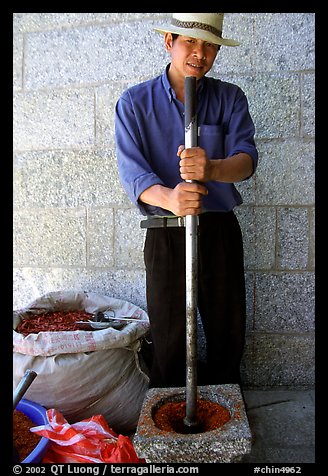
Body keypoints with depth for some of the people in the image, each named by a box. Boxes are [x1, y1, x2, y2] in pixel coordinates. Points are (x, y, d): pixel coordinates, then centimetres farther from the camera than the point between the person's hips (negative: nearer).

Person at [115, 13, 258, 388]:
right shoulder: (135, 102, 1)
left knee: (228, 334, 11)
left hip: (220, 231, 2)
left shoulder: (230, 98, 7)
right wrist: (169, 198, -32)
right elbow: (131, 171, -11)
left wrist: (211, 168, -32)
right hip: (165, 235, -1)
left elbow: (246, 159, -8)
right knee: (168, 340, 7)